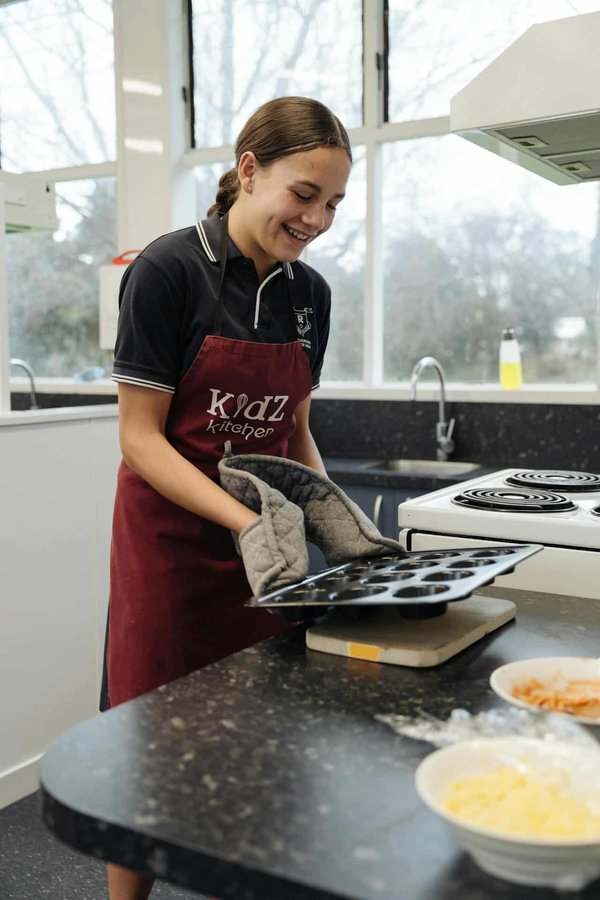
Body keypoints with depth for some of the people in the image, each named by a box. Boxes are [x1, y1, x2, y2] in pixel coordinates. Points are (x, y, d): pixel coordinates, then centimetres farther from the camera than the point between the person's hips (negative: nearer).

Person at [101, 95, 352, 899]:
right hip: (170, 545, -5)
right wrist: (244, 520, -25)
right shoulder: (169, 269, -13)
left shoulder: (310, 293, 5)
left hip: (266, 544, 5)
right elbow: (140, 436, -14)